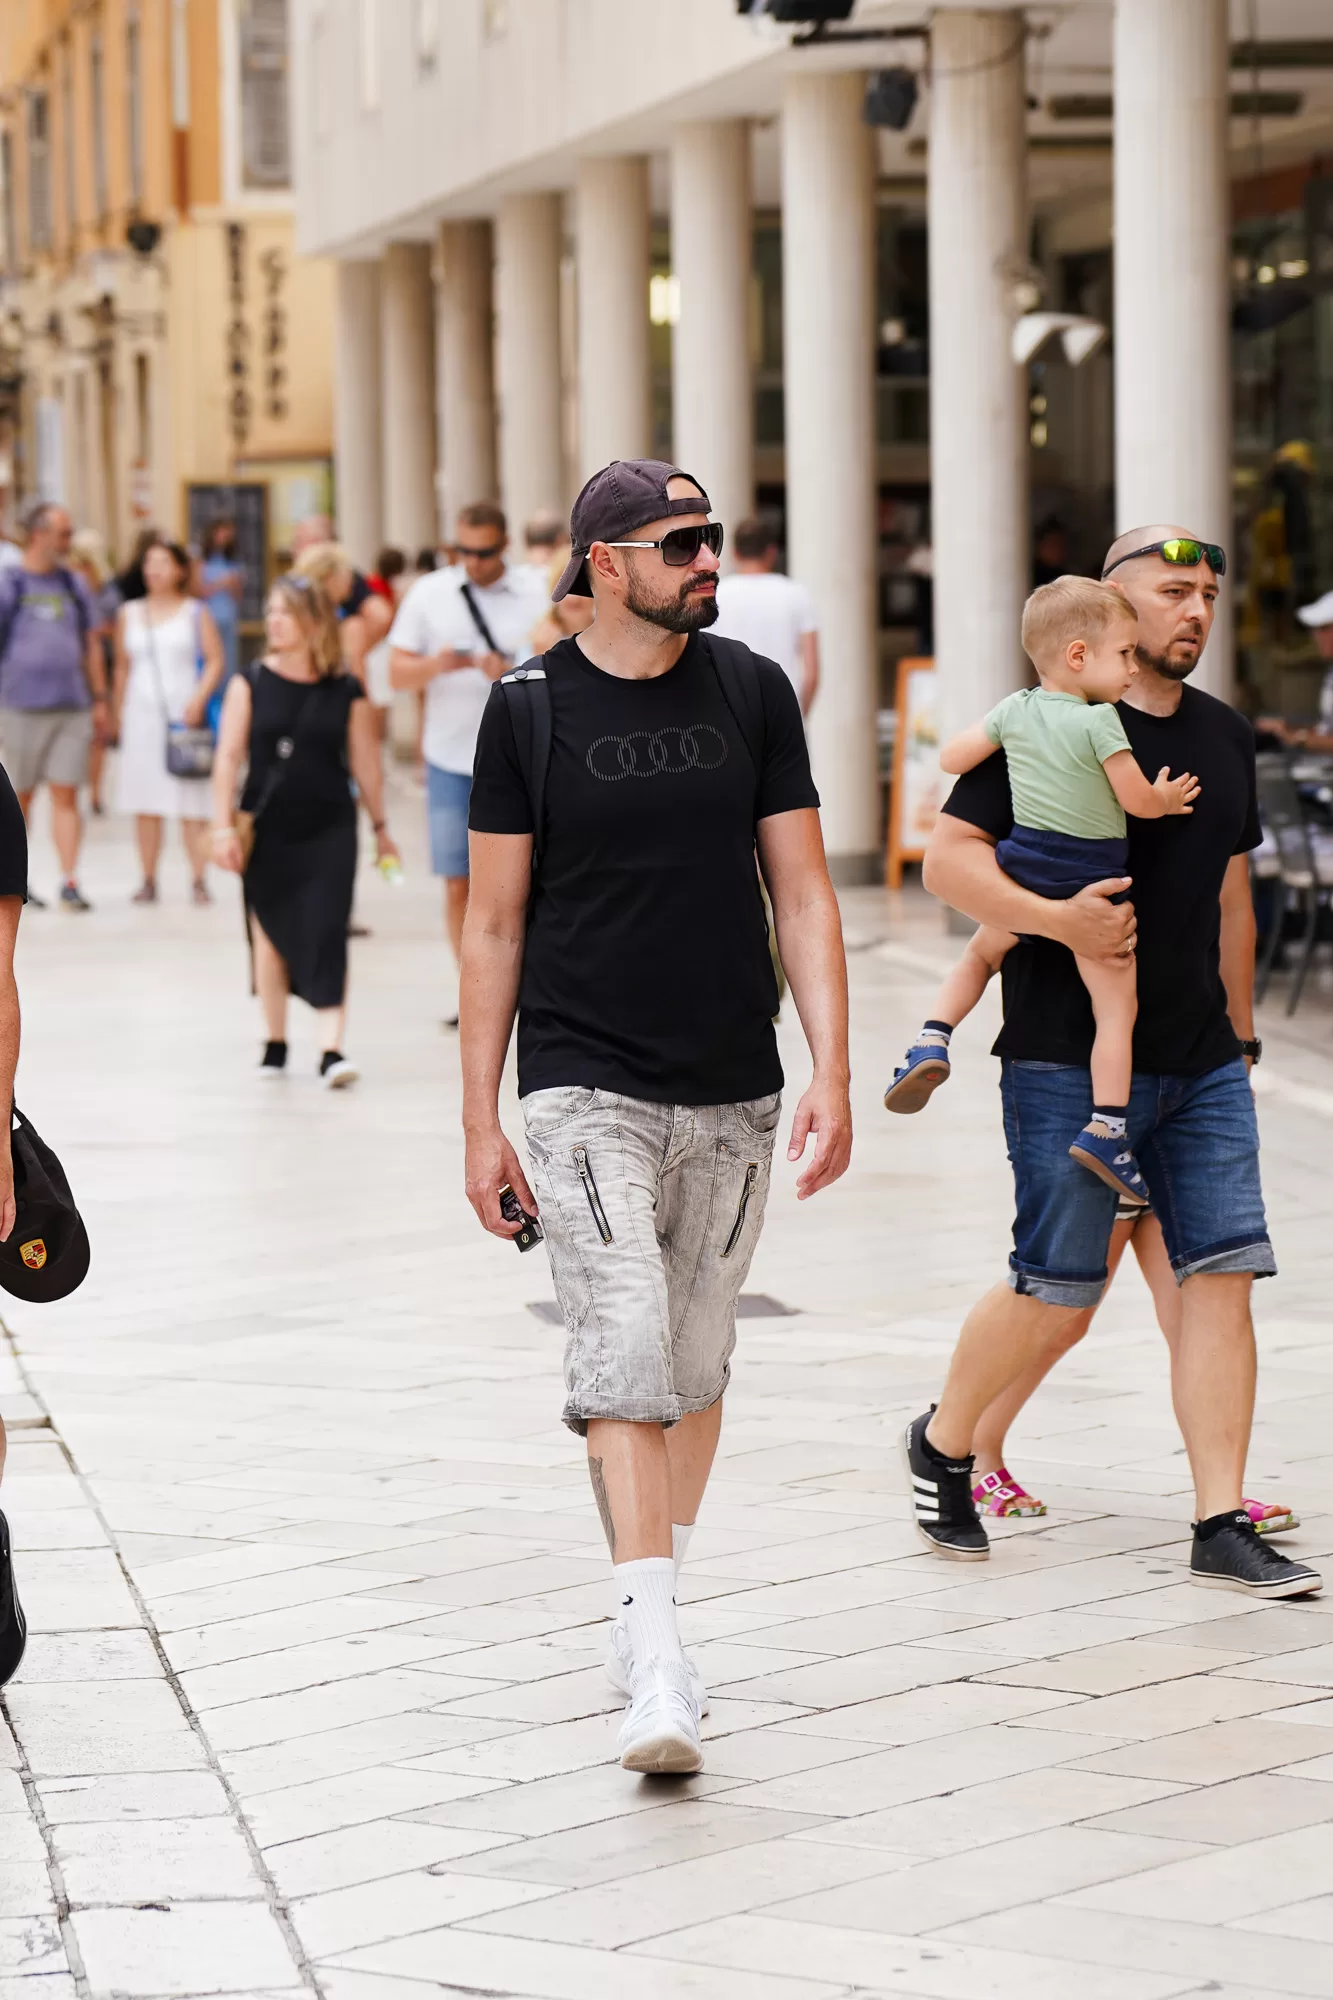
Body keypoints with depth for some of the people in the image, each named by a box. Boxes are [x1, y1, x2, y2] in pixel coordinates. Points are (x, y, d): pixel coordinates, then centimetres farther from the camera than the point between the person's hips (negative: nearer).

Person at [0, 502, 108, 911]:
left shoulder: (73, 585, 12)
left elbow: (90, 644, 18)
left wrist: (99, 698, 14)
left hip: (72, 706, 3)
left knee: (66, 795, -1)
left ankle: (69, 882, -3)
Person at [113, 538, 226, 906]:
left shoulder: (195, 613, 4)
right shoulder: (130, 613, 12)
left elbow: (215, 661, 0)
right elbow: (122, 665, 16)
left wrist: (199, 699, -14)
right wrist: (118, 712, 11)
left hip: (183, 712, -3)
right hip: (142, 713, 3)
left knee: (191, 803, -7)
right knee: (144, 802, 1)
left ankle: (199, 879, -5)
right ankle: (148, 880, 6)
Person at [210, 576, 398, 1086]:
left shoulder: (345, 691, -1)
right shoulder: (251, 683, -1)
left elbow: (364, 762, 7)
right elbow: (229, 756, -2)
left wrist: (380, 827, 12)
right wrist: (224, 825, -9)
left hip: (329, 829, -1)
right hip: (267, 829, 1)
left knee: (326, 933, -10)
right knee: (270, 934, 11)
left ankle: (332, 1049, -14)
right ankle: (274, 1044, 25)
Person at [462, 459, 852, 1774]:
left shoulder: (753, 694, 5)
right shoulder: (530, 711, -2)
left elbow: (802, 894, 5)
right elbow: (494, 926, 2)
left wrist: (831, 1071, -5)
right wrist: (479, 1123, 0)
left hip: (734, 1096, 3)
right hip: (585, 1088, -3)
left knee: (697, 1360, 11)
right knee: (624, 1351, -15)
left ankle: (646, 1614, 29)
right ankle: (657, 1668, -19)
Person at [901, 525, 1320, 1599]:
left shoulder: (1226, 737, 13)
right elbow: (949, 860, -12)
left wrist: (1240, 1033, 23)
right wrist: (1055, 919, -26)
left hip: (1201, 1066, 6)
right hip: (1068, 1061, -6)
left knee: (1222, 1275, -2)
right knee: (1058, 1288, -2)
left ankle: (1223, 1527, 1)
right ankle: (944, 1444, 24)